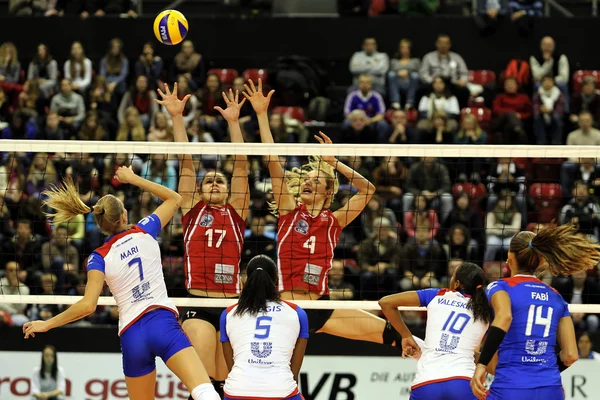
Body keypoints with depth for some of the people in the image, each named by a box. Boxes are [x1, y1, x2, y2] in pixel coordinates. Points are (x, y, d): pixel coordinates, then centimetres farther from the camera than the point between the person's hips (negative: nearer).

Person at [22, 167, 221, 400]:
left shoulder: (99, 258, 3)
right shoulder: (144, 232, 6)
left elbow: (88, 305, -8)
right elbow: (174, 199, 23)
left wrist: (48, 324, 4)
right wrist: (133, 179, 27)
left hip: (132, 336, 2)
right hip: (163, 323, -2)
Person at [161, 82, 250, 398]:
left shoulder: (236, 213, 13)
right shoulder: (192, 211, 11)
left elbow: (240, 165, 6)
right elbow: (186, 162, 5)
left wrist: (233, 121, 0)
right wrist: (177, 117, 1)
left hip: (233, 303, 2)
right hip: (198, 304, -2)